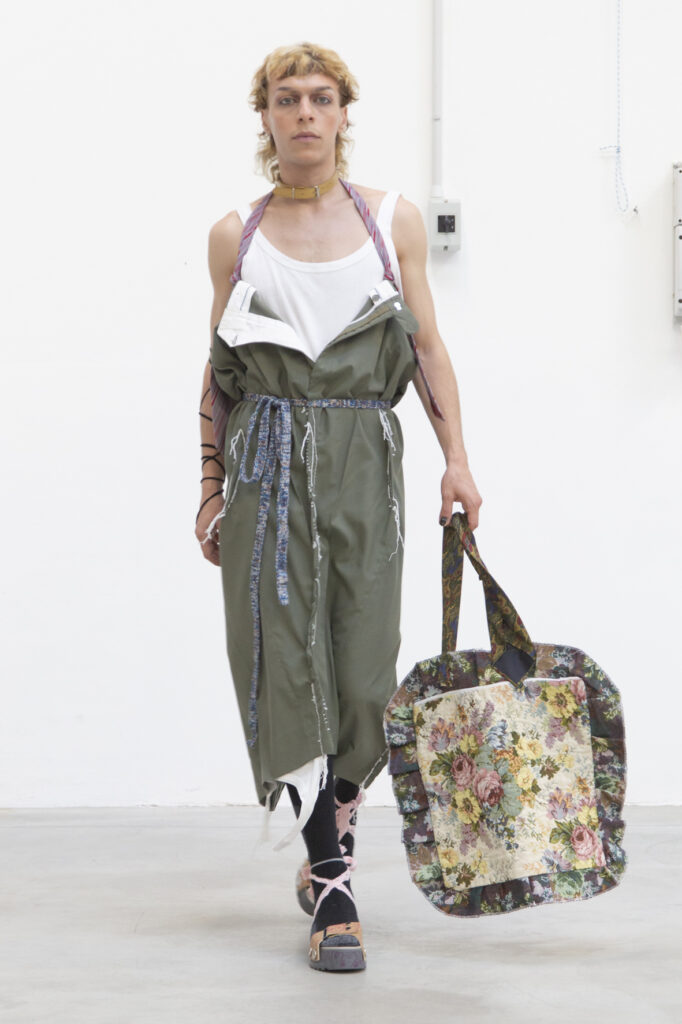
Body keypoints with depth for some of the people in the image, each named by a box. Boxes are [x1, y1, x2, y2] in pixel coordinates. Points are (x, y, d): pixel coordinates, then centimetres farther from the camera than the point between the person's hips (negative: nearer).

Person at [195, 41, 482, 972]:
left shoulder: (394, 219, 8)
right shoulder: (235, 234, 8)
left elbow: (428, 347, 8)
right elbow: (219, 373, 12)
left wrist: (457, 459, 0)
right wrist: (211, 487, 9)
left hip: (363, 459, 0)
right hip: (266, 462, 0)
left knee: (361, 673, -1)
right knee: (290, 666, -7)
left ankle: (328, 848, 19)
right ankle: (333, 889, -4)